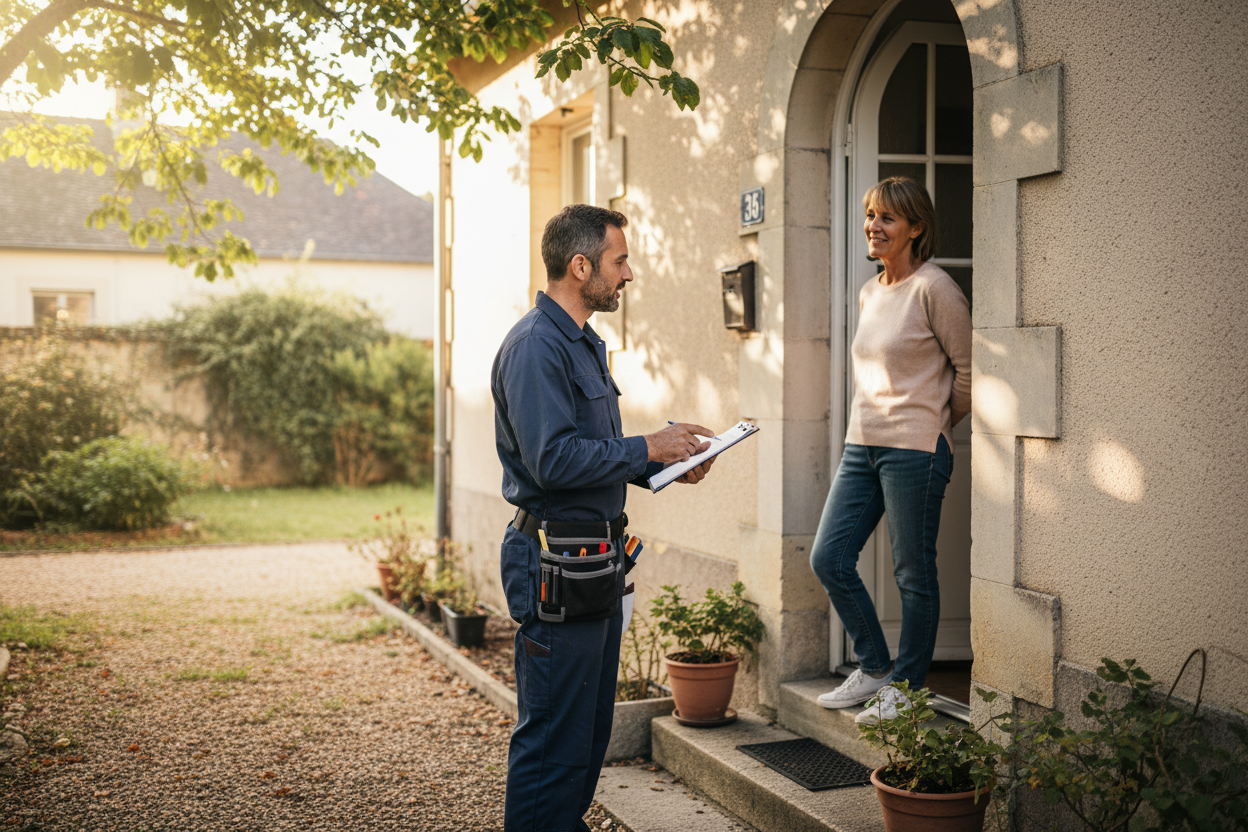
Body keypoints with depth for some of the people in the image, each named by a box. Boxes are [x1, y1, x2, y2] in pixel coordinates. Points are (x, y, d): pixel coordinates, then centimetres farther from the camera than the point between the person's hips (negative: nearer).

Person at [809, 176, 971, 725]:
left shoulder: (933, 288, -8)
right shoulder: (869, 294, 15)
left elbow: (968, 369, -5)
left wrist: (932, 425, 6)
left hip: (914, 450, -8)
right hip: (861, 446, 8)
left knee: (913, 574, 1)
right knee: (828, 559, 5)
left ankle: (907, 689, 16)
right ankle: (874, 669, 21)